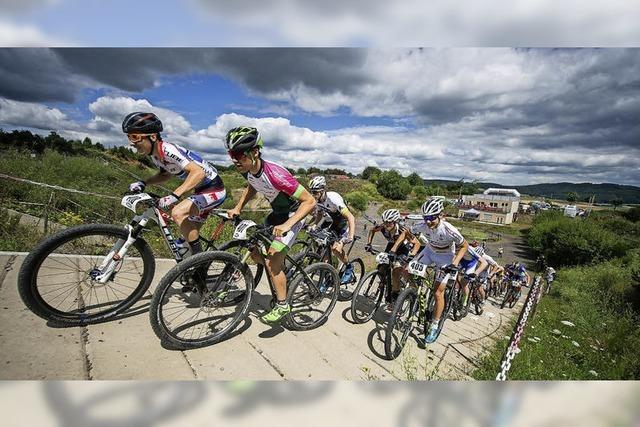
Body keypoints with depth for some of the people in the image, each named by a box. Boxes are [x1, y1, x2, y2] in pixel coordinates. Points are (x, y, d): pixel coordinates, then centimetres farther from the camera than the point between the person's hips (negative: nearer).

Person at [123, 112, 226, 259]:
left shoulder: (168, 150, -25)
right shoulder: (155, 154, 1)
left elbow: (198, 172, -37)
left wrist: (174, 196, -42)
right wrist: (143, 183, 4)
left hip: (214, 189, -10)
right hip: (201, 190, 10)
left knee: (177, 213, -27)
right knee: (190, 234, 13)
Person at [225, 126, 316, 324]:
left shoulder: (275, 174, -35)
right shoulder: (248, 170, -12)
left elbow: (310, 201, -32)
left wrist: (287, 225, -40)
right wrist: (237, 208, 3)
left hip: (293, 214, -8)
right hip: (276, 213, 8)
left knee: (272, 261, -13)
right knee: (256, 252, 8)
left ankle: (282, 305, 7)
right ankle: (282, 274, 33)